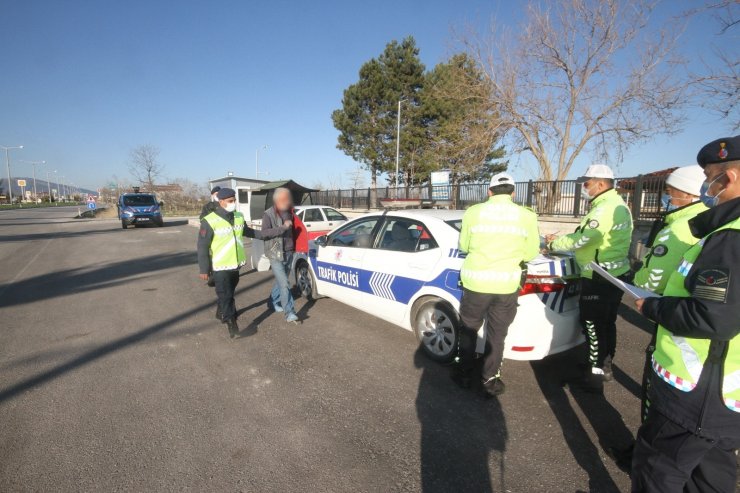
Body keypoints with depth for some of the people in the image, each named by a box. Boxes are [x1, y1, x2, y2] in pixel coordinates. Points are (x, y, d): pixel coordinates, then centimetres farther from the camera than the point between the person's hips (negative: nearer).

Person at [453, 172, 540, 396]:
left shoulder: (473, 212, -2)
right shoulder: (527, 216, -1)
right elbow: (531, 253, 5)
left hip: (475, 281, 0)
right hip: (507, 284, 1)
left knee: (468, 329, 18)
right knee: (497, 334, 15)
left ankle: (464, 373, 31)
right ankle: (490, 380, 26)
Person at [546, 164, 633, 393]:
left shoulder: (605, 209, -21)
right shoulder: (618, 205, 13)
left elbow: (580, 240, -22)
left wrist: (553, 243, -6)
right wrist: (560, 240, 8)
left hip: (599, 279, -10)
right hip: (615, 274, 10)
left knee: (593, 324, -1)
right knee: (606, 323, 19)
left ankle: (595, 375, 9)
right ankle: (604, 366, 34)